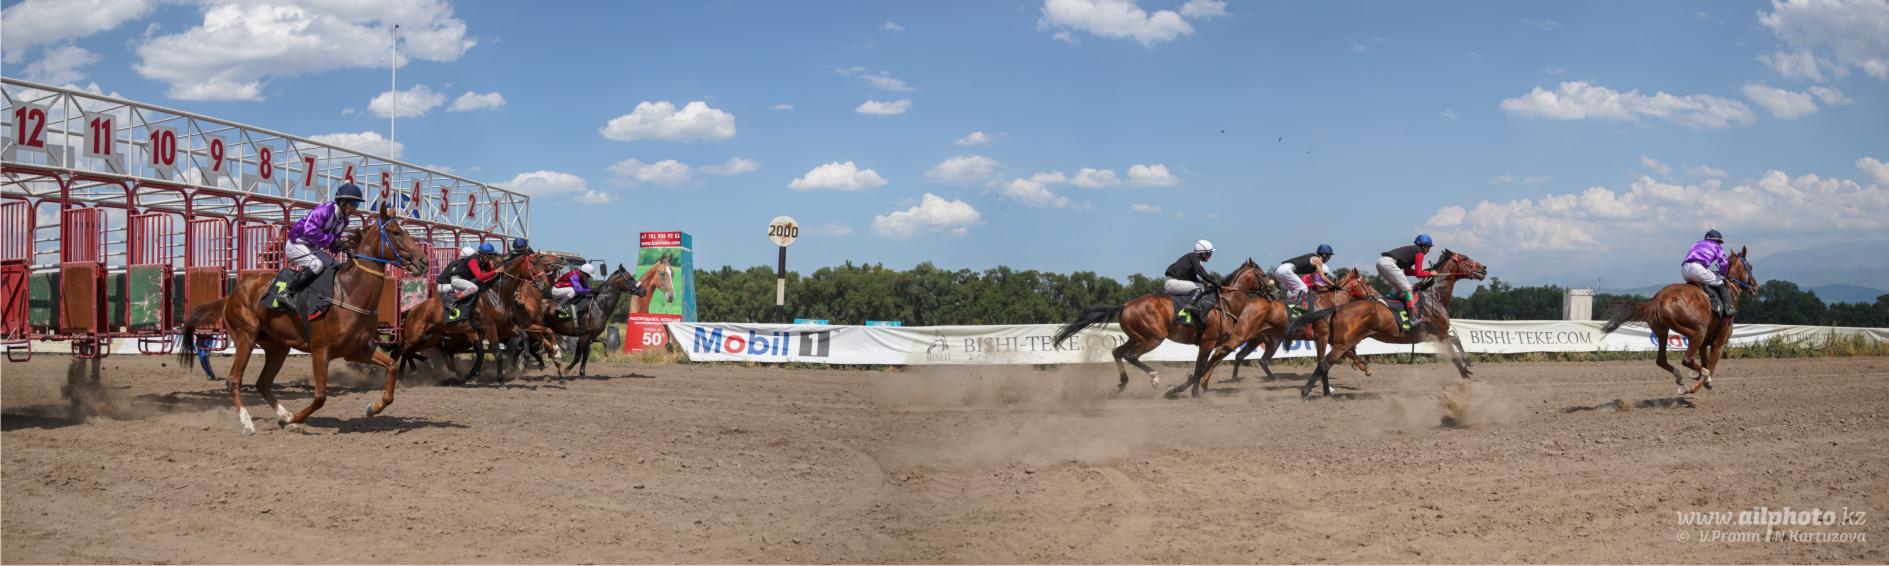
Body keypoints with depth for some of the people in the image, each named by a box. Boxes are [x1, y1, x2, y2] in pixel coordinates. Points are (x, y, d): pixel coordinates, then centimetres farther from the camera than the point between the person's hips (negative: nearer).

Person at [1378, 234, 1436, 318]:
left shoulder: (1411, 249, 28)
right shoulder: (1419, 252, 2)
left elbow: (1407, 271, 30)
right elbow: (1418, 274, -3)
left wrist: (1423, 271, 25)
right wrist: (1430, 273, 13)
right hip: (1388, 263, -9)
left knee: (1400, 288, 22)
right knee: (1407, 288, -6)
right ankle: (1413, 318, -12)